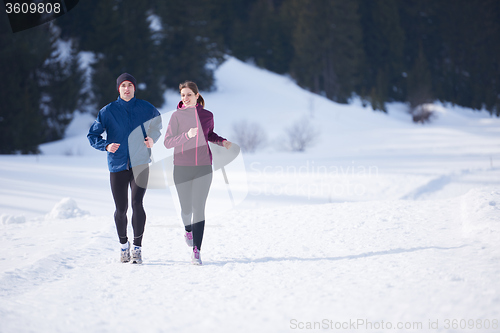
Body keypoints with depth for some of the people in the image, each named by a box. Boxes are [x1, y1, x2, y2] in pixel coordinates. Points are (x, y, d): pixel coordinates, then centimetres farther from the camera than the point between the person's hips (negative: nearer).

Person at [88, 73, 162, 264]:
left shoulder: (145, 108, 3)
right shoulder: (108, 111, 0)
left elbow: (158, 124, 22)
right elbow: (93, 135, 3)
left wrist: (152, 139, 1)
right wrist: (106, 146, -17)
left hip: (140, 164, 0)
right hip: (118, 165, 0)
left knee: (137, 203, -17)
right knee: (121, 209, 4)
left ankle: (137, 248, -11)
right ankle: (123, 245, 29)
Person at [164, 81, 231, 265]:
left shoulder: (207, 115, 5)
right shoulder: (177, 116, -2)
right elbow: (167, 142, -7)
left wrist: (222, 141, 6)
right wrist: (187, 135, -21)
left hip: (203, 168, 1)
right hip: (182, 168, -1)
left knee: (199, 209, -7)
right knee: (186, 208, 8)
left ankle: (196, 251, -7)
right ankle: (188, 230, 43)